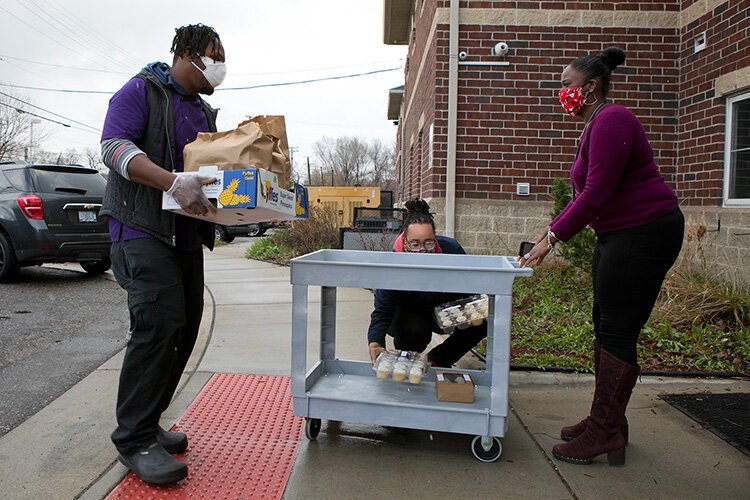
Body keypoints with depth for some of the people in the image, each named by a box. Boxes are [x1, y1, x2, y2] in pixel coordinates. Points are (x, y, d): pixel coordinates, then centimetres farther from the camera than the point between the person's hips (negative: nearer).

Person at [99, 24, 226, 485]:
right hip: (144, 229, -8)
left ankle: (145, 424, 20)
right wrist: (172, 181, -31)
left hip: (187, 236, 8)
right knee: (159, 324, -17)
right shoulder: (141, 91, -2)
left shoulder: (205, 113, 22)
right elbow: (114, 145, -16)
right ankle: (135, 440, -4)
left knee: (185, 328, 7)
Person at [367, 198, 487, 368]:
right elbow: (382, 312, -32)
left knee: (483, 321, -17)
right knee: (415, 331, -36)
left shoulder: (451, 248, -22)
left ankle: (437, 360, 3)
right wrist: (375, 344, -50)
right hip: (410, 312, -3)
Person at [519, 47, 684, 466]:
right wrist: (554, 227, 13)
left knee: (617, 333, -7)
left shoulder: (611, 121, -16)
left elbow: (595, 194, -23)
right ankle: (607, 423, 25)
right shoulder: (596, 125, 17)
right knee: (607, 327, 13)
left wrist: (554, 238, -18)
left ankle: (606, 432, 4)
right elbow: (588, 194, 20)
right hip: (619, 234, 11)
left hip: (645, 232, -11)